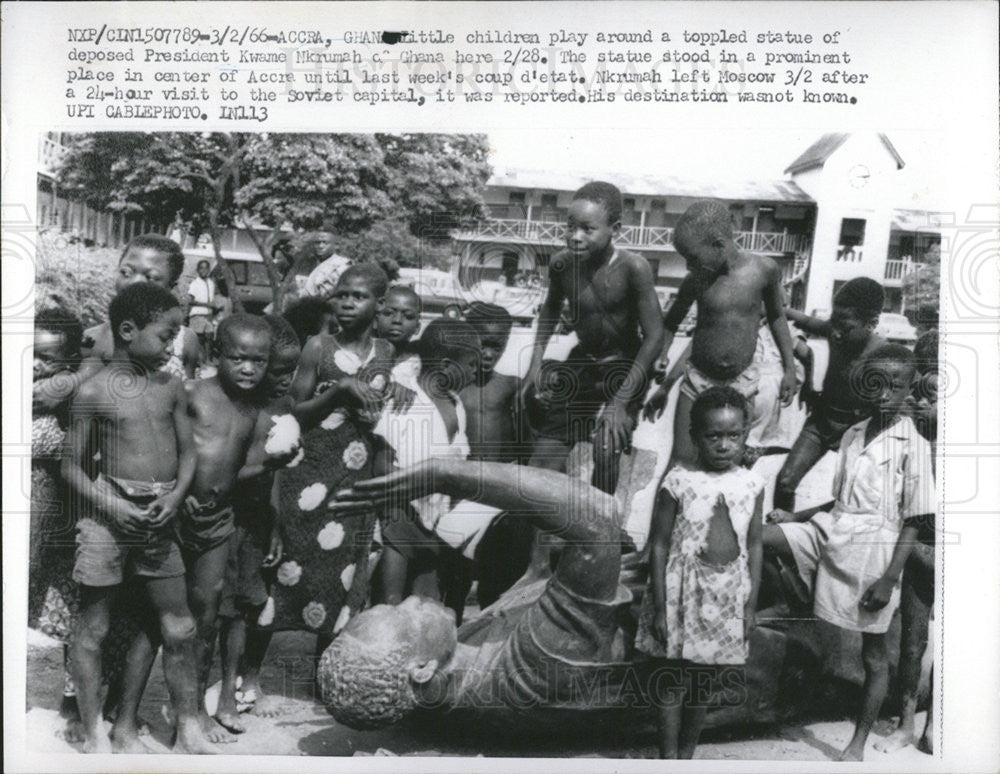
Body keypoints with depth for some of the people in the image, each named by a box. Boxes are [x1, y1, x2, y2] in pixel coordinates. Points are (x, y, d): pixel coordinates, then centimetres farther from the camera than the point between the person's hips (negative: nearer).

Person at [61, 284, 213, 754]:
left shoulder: (171, 386, 6)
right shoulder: (94, 392, -6)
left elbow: (187, 451, 12)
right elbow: (72, 466, -2)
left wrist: (176, 494, -6)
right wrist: (113, 506, -15)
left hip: (159, 519, 4)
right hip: (110, 515, -4)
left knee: (179, 630, 7)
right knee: (93, 627, 5)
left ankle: (189, 734, 20)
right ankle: (94, 738, 19)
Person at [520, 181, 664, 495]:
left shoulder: (633, 268, -25)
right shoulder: (561, 263, -11)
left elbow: (654, 337, -20)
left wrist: (620, 402, -22)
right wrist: (536, 364, 4)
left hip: (625, 366, -4)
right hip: (581, 362, 4)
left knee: (605, 452, -18)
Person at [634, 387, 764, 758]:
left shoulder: (752, 484, -2)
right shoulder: (678, 482, -12)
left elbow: (754, 546, 5)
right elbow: (659, 546, -8)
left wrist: (751, 605, 5)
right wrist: (659, 607, -9)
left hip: (728, 596, 3)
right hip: (684, 593, -3)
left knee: (705, 680, 15)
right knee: (672, 681, 6)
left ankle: (687, 753, 32)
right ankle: (668, 757, 21)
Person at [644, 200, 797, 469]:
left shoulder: (764, 270, -10)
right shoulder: (695, 281, -10)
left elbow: (776, 315, 8)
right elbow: (670, 324, 4)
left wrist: (789, 368, 10)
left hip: (742, 383, 0)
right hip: (699, 379, 0)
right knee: (681, 460, -2)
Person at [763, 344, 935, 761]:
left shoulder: (912, 444, -7)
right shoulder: (851, 435, 10)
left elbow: (913, 520, -9)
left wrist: (889, 579, -15)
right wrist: (796, 517, 8)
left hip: (875, 545, -5)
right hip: (832, 531, 5)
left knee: (874, 654, 6)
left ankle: (857, 745, 19)